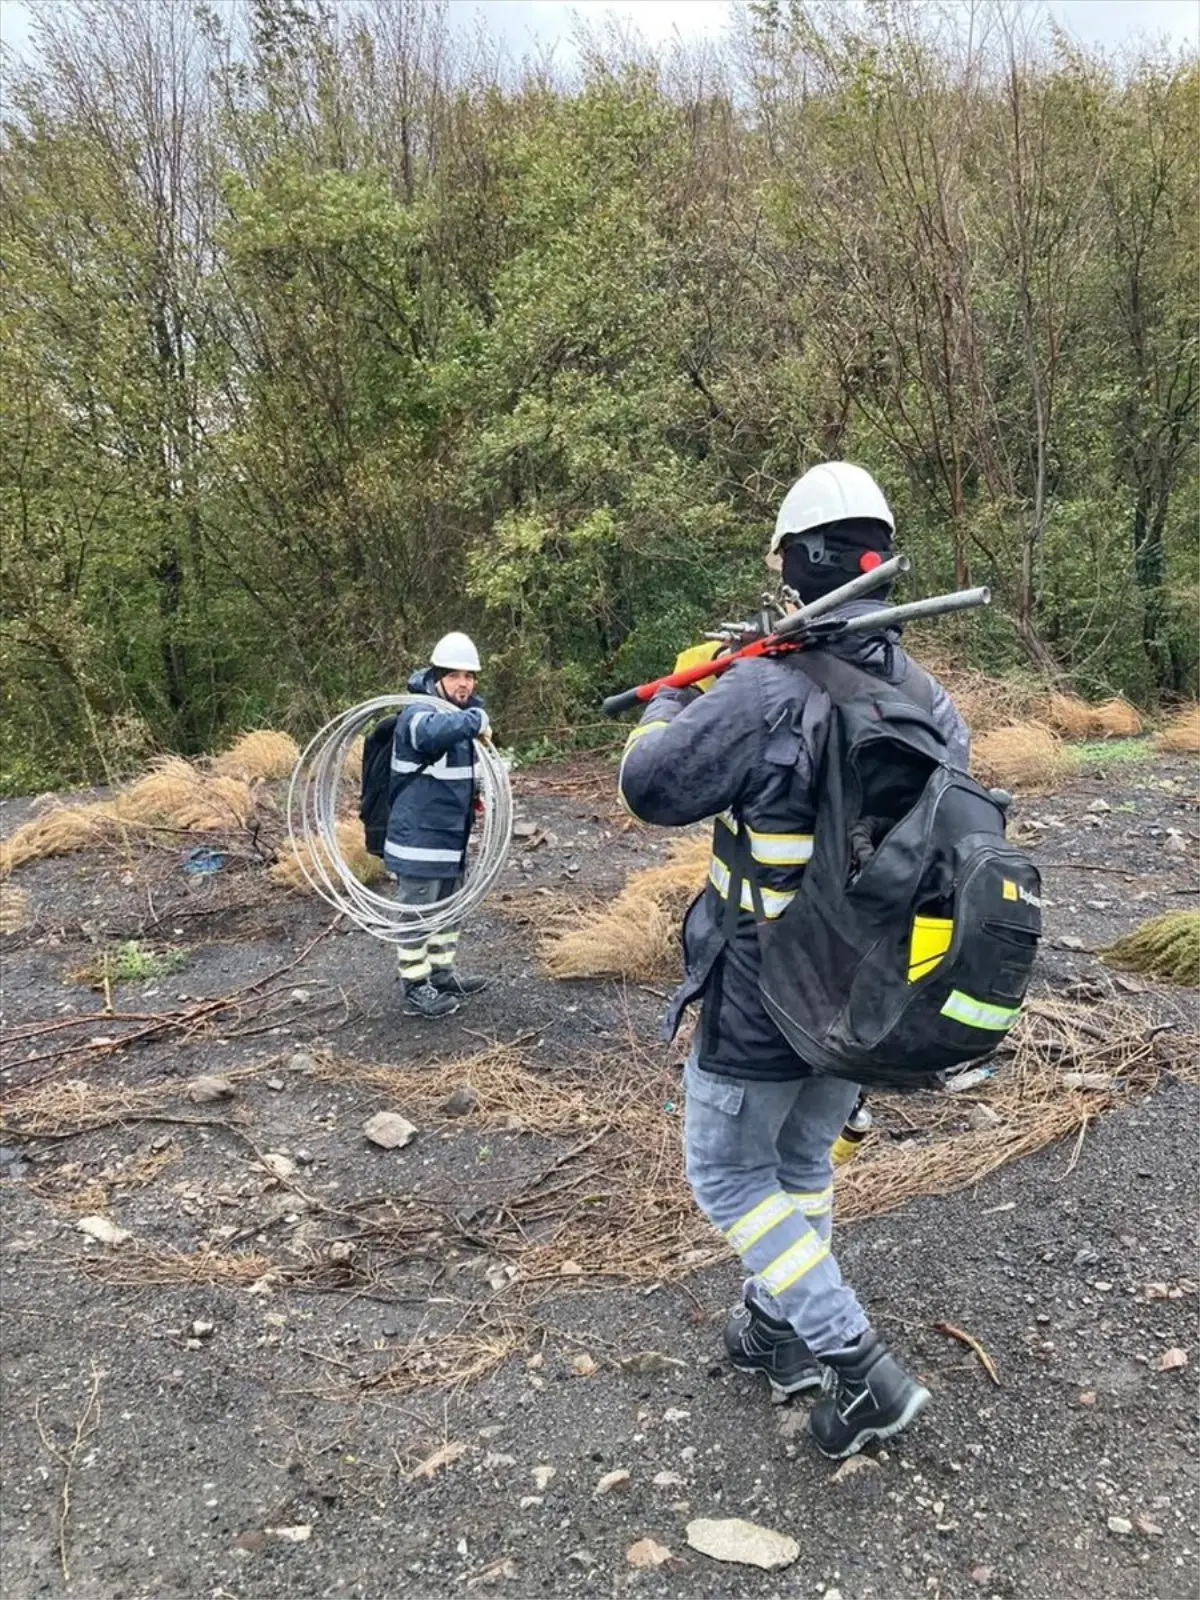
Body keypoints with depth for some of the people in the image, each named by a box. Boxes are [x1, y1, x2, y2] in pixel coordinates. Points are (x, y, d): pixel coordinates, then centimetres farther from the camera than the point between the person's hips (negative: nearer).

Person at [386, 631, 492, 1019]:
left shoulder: (461, 712, 11)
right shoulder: (417, 714, -18)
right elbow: (435, 730, -47)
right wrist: (476, 720, -36)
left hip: (450, 837, 10)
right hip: (418, 839, -9)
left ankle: (443, 975, 35)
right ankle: (416, 991, 12)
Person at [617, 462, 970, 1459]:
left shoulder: (766, 689, -23)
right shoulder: (927, 696, -2)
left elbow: (650, 788, -16)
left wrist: (671, 698, 4)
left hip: (763, 999, -7)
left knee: (729, 1175, 13)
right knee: (803, 1160, 26)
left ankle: (861, 1370, 10)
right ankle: (779, 1334, 42)